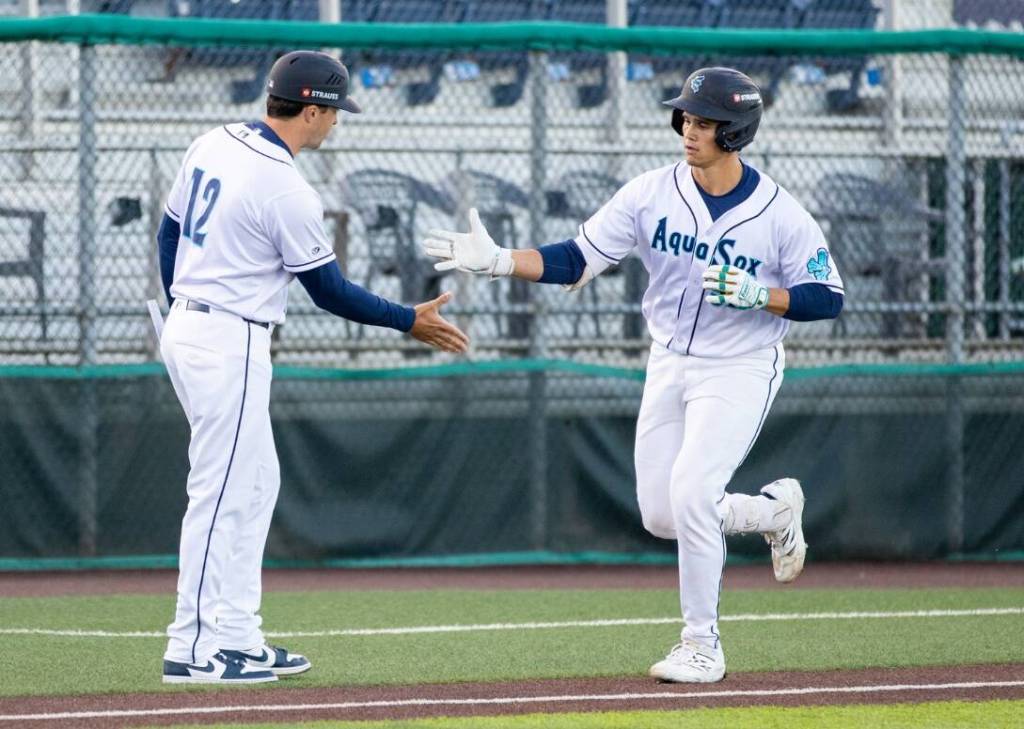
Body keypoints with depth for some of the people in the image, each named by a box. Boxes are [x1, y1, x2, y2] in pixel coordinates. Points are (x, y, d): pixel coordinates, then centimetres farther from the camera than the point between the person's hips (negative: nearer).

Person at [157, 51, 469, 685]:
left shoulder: (213, 146, 6)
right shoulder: (286, 190, -19)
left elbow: (170, 233, 16)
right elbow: (331, 292, -11)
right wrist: (411, 322, -1)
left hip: (185, 325, 9)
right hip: (232, 343, -9)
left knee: (255, 484, 15)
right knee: (222, 492, -5)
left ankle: (237, 638, 16)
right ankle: (193, 650, -3)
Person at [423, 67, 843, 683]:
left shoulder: (780, 214, -15)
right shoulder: (652, 195, -7)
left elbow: (828, 298, -10)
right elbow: (574, 262, -7)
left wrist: (758, 295, -27)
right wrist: (497, 260, -21)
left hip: (740, 372, -5)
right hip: (669, 365, 5)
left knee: (689, 492, -21)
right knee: (661, 516, 6)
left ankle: (702, 646, -7)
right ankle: (775, 509, 35)